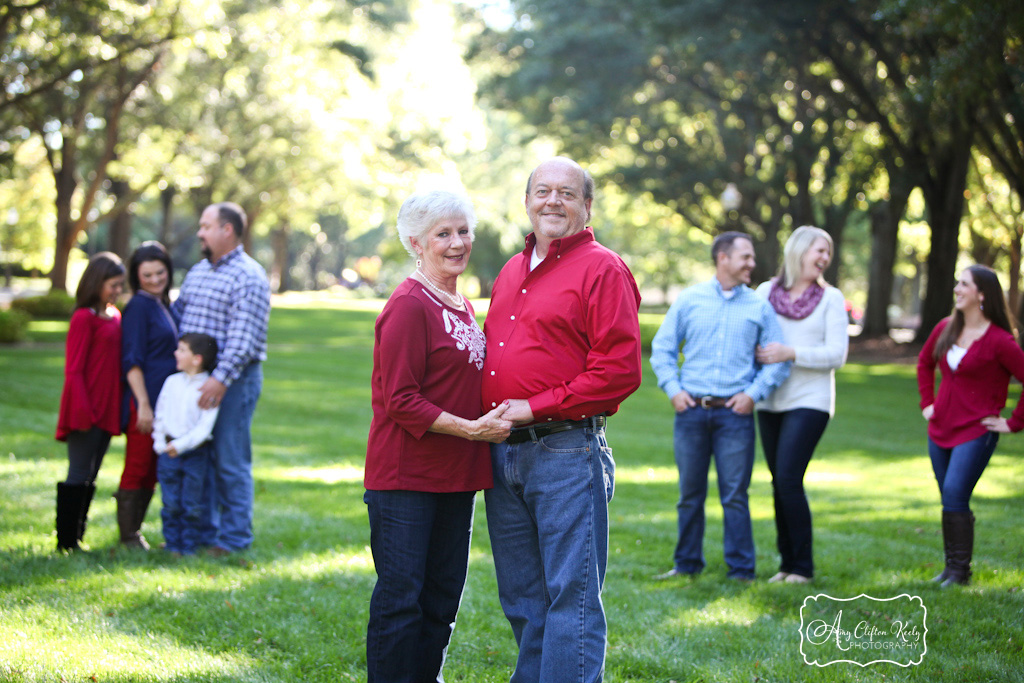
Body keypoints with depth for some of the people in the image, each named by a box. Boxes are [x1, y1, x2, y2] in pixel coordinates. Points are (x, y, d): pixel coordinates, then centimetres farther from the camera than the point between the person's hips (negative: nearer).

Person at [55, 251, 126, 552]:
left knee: (89, 477, 12)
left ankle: (76, 538, 19)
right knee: (78, 475, -2)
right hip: (87, 411, -8)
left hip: (107, 411, 8)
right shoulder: (84, 318, -12)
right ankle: (66, 541, 4)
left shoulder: (115, 316, 12)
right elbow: (73, 369, -13)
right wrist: (83, 411, -17)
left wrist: (121, 406, 11)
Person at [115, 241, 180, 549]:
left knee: (152, 470, 12)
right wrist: (143, 404, -19)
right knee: (138, 466, -2)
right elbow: (131, 360, -15)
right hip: (143, 399, -8)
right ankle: (128, 536, 6)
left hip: (165, 399, 8)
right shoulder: (139, 306, -11)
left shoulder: (164, 305, 14)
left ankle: (134, 530, 21)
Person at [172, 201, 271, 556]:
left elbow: (243, 336, -20)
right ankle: (203, 531, 21)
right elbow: (176, 313, 25)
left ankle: (233, 537, 5)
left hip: (232, 380, -8)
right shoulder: (198, 271, 17)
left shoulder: (248, 276, -11)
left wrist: (221, 377, -28)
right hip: (195, 378, 8)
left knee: (230, 462, -3)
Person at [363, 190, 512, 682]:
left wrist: (495, 421, 10)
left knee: (443, 596, 13)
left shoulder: (464, 307, 15)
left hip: (456, 475, 9)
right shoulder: (408, 306, -12)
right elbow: (399, 401, -17)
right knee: (400, 596, -4)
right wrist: (471, 428, -19)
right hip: (406, 475, -9)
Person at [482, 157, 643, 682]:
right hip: (503, 453, 8)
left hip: (565, 453, -7)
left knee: (571, 595, -4)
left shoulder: (603, 270, -5)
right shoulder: (511, 273, 18)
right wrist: (491, 415, 8)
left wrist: (535, 407, -13)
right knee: (520, 600, 14)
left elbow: (620, 370, -13)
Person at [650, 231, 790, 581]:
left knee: (735, 494, -2)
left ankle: (741, 569, 5)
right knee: (690, 493, 7)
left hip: (735, 412, -1)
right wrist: (673, 389, -3)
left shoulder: (759, 307, 8)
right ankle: (688, 564, 19)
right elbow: (662, 348, 9)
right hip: (691, 409, 1)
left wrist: (754, 393, -7)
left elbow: (778, 359, 6)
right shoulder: (688, 300, 8)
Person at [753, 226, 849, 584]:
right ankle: (787, 563, 16)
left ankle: (803, 566, -3)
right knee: (779, 483, 6)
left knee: (788, 478, -13)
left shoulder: (831, 298, 2)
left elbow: (836, 354, -5)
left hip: (809, 400, -3)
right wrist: (756, 353, -8)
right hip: (770, 402, 4)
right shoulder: (766, 292, 8)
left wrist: (790, 353, -16)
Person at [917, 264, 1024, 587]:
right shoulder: (946, 329, 6)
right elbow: (925, 363, 25)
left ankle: (960, 571, -5)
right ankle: (951, 566, 19)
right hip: (941, 429, 7)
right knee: (950, 498, 11)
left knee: (954, 495, -15)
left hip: (976, 431, -6)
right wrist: (927, 402, 16)